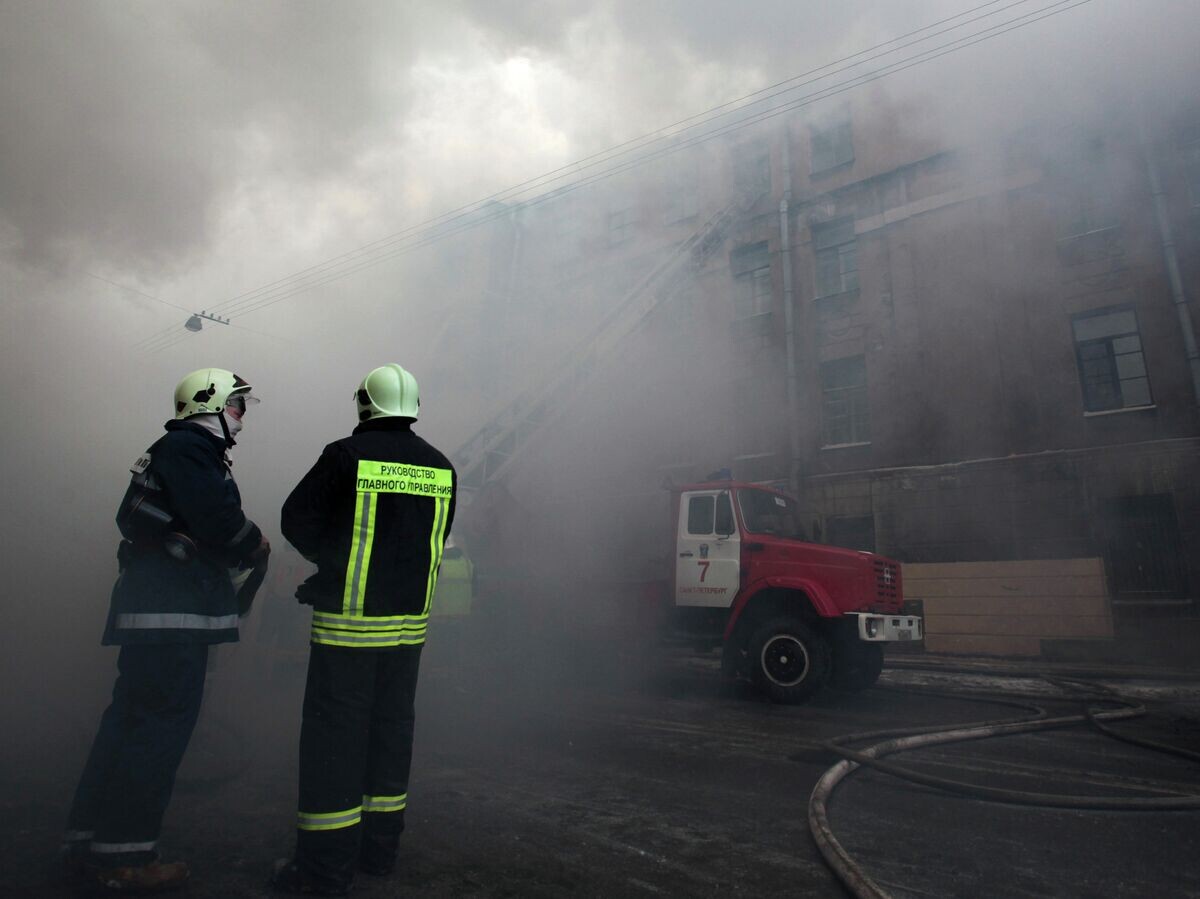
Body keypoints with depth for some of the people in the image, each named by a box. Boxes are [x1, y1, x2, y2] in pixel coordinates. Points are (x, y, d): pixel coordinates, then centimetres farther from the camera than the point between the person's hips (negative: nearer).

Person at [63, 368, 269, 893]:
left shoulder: (178, 451, 21)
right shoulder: (189, 449, -12)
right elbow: (220, 523, -23)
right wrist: (257, 546, -3)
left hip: (152, 608, 11)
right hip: (172, 613, -11)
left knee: (130, 720, 15)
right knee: (162, 723, -5)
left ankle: (87, 841, 26)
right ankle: (124, 857, 4)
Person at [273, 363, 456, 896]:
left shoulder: (346, 455, -11)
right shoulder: (441, 467, 4)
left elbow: (297, 520, -3)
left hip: (348, 618, -5)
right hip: (410, 617, 5)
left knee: (334, 731, 3)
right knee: (391, 726, 14)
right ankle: (379, 848, 26)